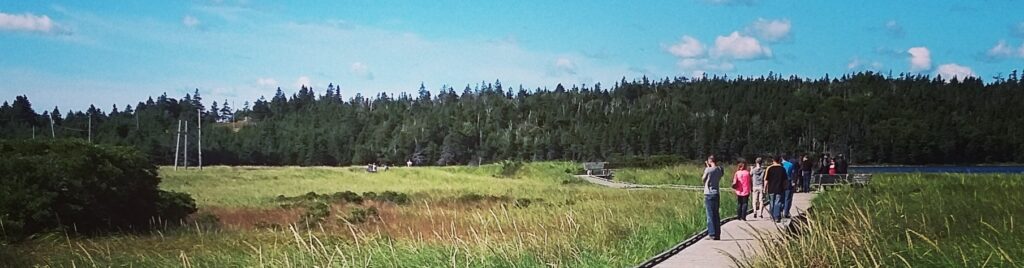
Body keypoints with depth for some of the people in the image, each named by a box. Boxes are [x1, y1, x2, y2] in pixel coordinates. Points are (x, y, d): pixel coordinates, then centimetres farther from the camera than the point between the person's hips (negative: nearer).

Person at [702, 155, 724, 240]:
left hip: (709, 194, -5)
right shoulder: (720, 170, 3)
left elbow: (703, 179, 1)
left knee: (710, 215, -2)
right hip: (716, 194, 5)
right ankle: (717, 234, 14)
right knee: (716, 215, 12)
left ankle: (712, 235, -2)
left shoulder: (708, 170, -13)